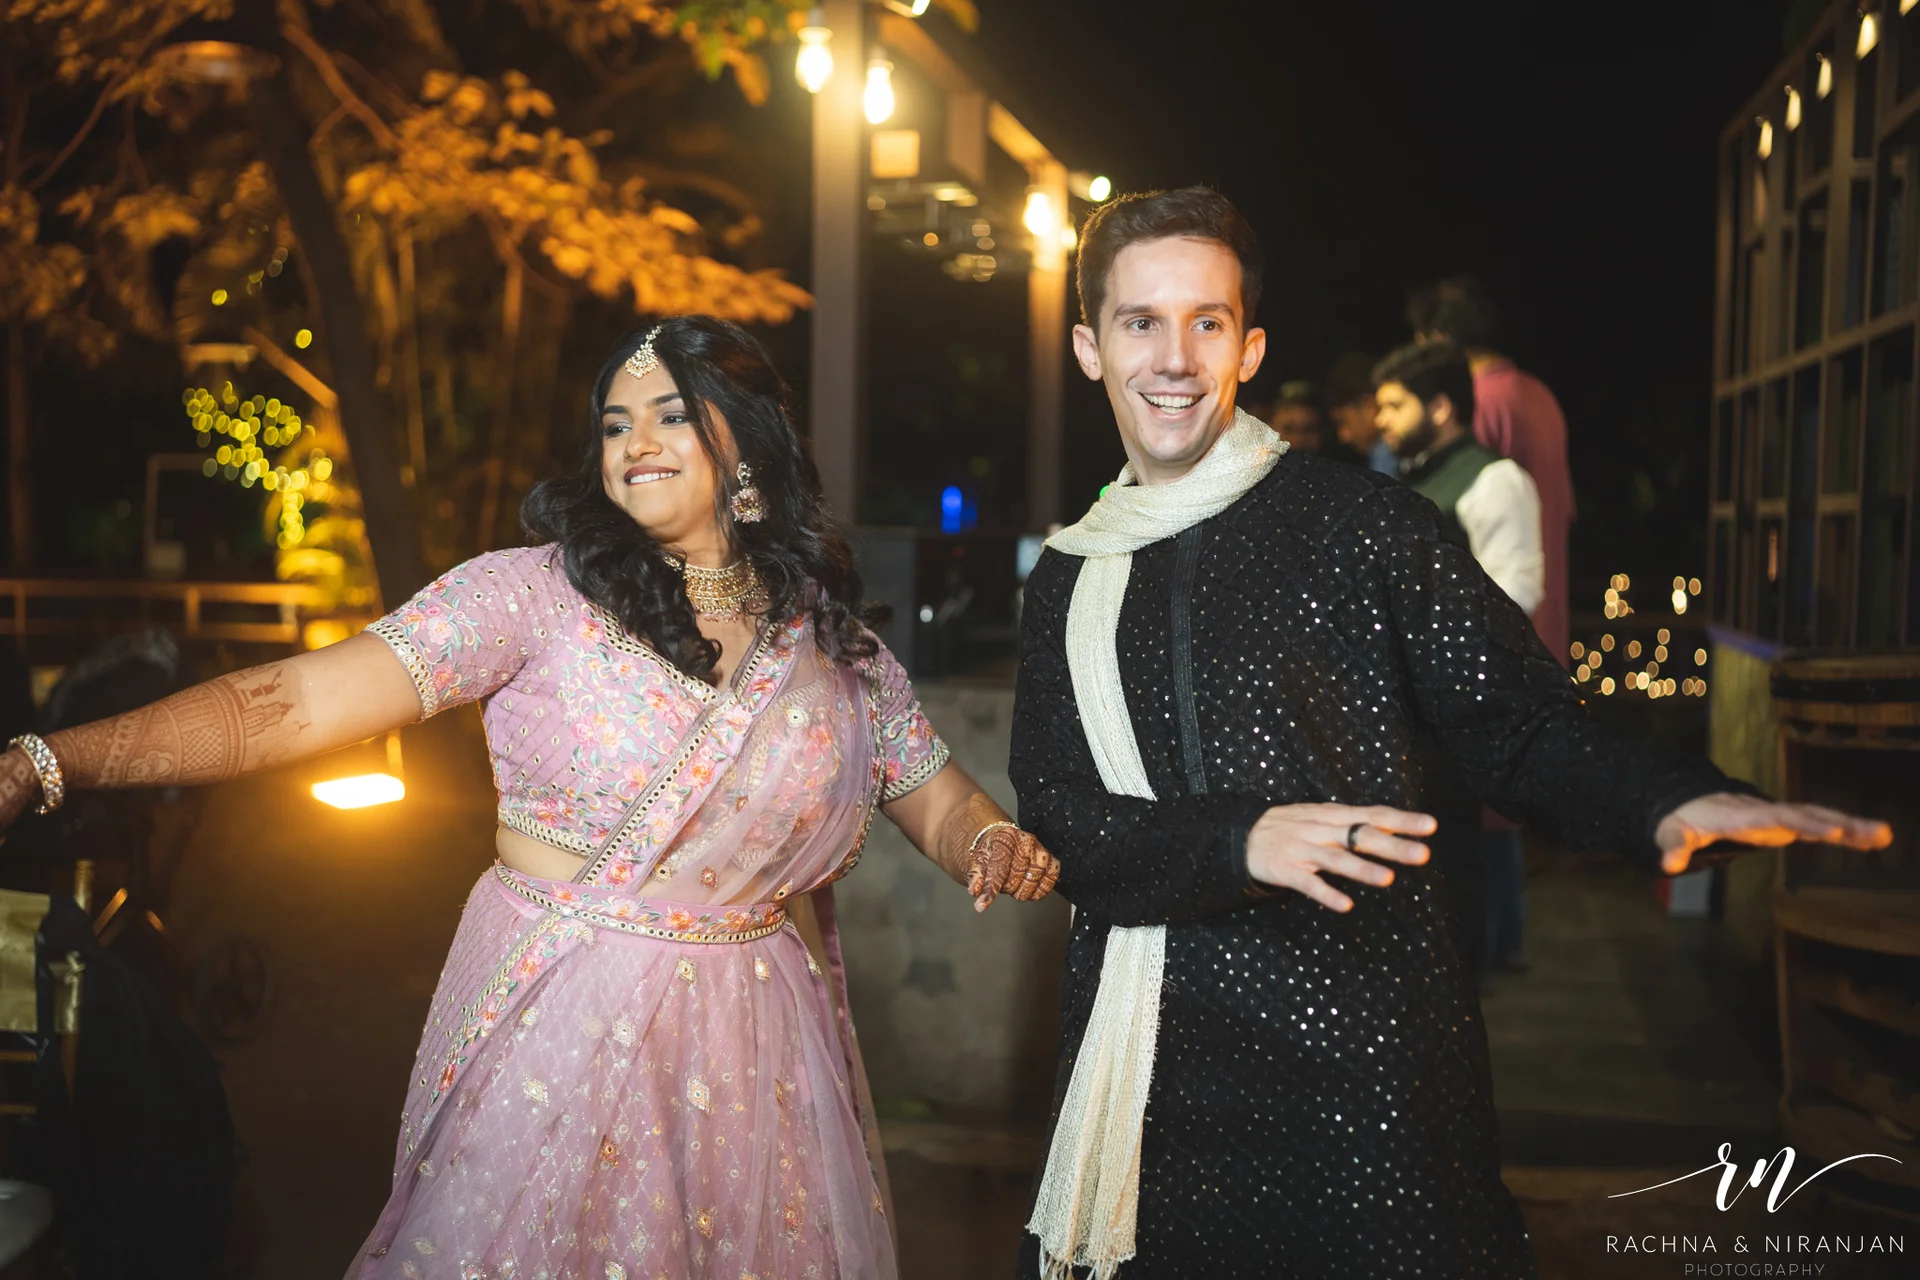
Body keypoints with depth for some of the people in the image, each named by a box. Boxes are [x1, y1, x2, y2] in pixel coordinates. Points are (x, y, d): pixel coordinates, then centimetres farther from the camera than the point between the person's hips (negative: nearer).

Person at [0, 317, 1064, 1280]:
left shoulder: (832, 632, 3)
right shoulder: (537, 591, -8)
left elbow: (938, 797, 9)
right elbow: (301, 702, -16)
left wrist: (996, 847, -15)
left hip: (753, 1043, 3)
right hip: (557, 1036, -2)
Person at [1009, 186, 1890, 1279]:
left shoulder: (1359, 521, -3)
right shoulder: (1071, 581, 8)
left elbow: (1528, 729, -3)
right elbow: (1058, 822, -2)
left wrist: (1668, 800, -24)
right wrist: (1239, 838, -20)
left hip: (1367, 1064, -3)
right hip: (1153, 1074, 3)